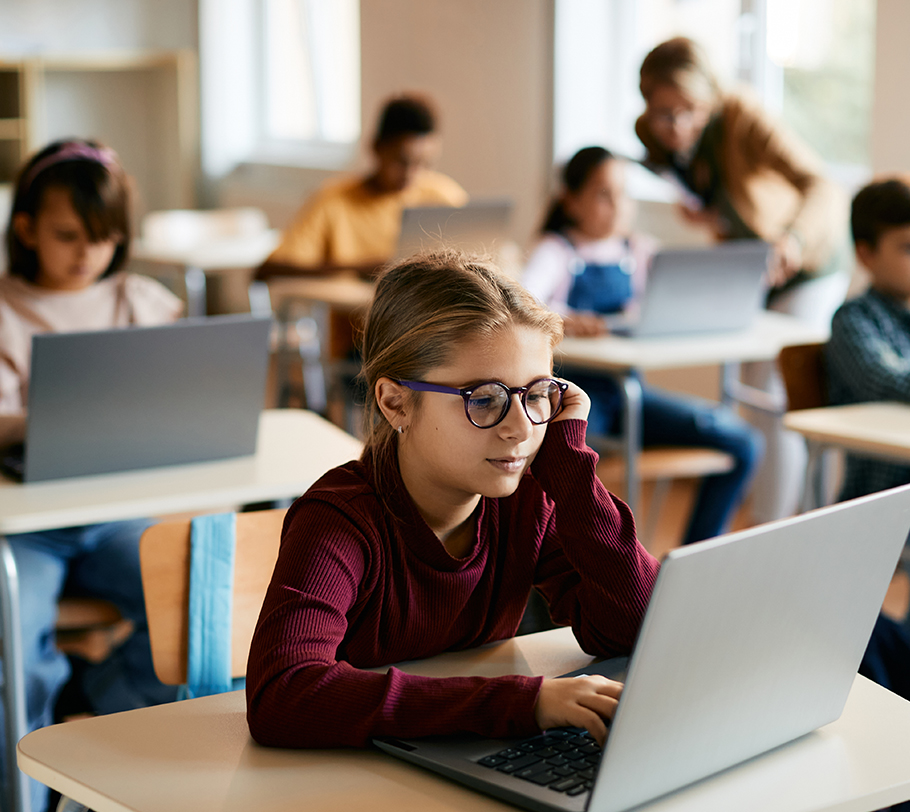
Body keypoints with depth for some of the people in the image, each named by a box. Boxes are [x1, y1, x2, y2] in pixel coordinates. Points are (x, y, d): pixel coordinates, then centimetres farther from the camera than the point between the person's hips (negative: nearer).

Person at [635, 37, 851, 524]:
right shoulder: (650, 134, -16)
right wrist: (700, 216, -22)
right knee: (758, 397, 17)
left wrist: (794, 239, -68)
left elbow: (823, 189, -47)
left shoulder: (741, 118, -34)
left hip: (808, 263, -7)